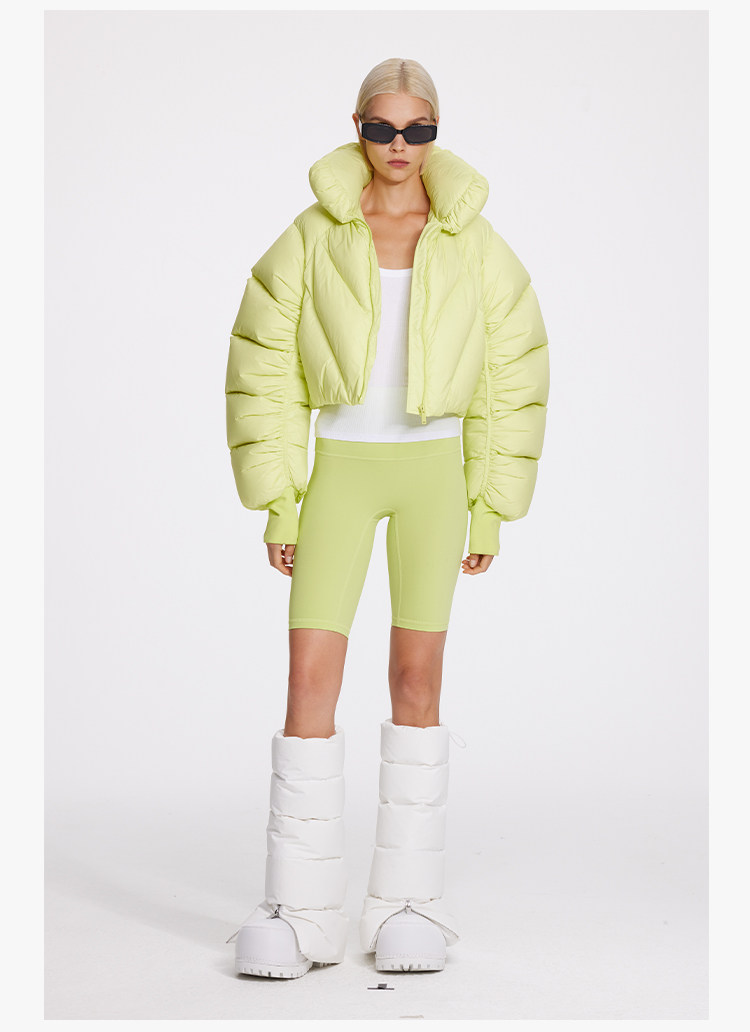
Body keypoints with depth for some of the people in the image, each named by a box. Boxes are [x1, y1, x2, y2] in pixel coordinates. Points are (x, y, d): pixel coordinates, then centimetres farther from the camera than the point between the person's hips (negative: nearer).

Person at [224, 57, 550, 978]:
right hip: (340, 467, 0)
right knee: (310, 674, -7)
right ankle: (301, 911, 0)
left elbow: (511, 376, 3)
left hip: (433, 467, 0)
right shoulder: (313, 237, -2)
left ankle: (408, 900, 13)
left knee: (417, 676, 2)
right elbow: (264, 368, -1)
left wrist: (491, 510, 0)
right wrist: (276, 504, -5)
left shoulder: (471, 242, -1)